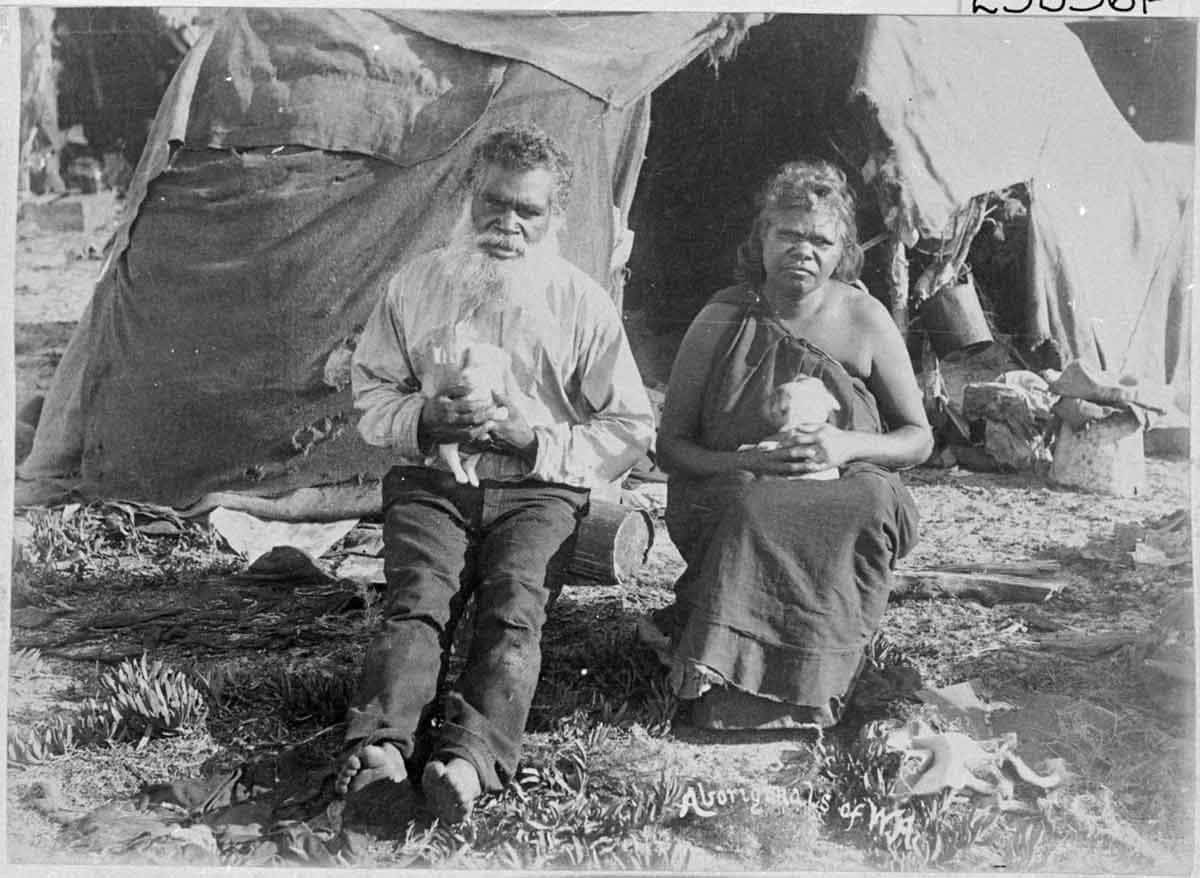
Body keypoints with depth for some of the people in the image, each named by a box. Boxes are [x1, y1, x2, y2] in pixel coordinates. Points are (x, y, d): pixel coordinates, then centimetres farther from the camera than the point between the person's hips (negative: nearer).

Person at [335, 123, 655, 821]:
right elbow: (371, 393, 15)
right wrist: (426, 419, -8)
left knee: (514, 606, -28)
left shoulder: (583, 303, 4)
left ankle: (470, 758, -47)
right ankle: (380, 743, -44)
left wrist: (536, 439, -10)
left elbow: (631, 431, 4)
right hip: (432, 481, 2)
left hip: (540, 490, -1)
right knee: (418, 600, -26)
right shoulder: (419, 284, 9)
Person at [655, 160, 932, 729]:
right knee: (756, 509, -35)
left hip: (846, 492, 1)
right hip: (730, 494, -1)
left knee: (875, 506, -33)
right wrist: (745, 462, -17)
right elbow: (670, 446, 2)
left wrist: (848, 446, -13)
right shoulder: (722, 321, 2)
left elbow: (919, 438, 9)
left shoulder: (864, 321, 4)